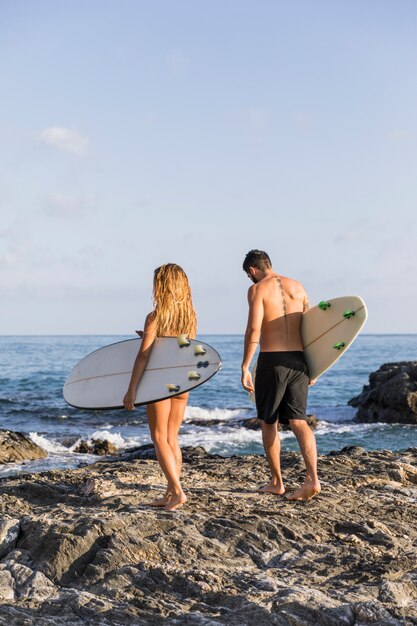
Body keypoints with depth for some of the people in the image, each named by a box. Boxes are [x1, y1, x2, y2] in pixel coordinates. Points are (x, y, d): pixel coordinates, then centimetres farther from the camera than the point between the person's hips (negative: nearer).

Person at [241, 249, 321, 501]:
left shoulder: (258, 289, -4)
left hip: (271, 361, -4)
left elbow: (254, 329, -15)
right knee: (299, 422, 2)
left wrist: (245, 367, -10)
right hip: (298, 360, 4)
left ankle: (277, 482, 19)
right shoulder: (297, 286, 12)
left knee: (269, 423, 11)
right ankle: (312, 478, -17)